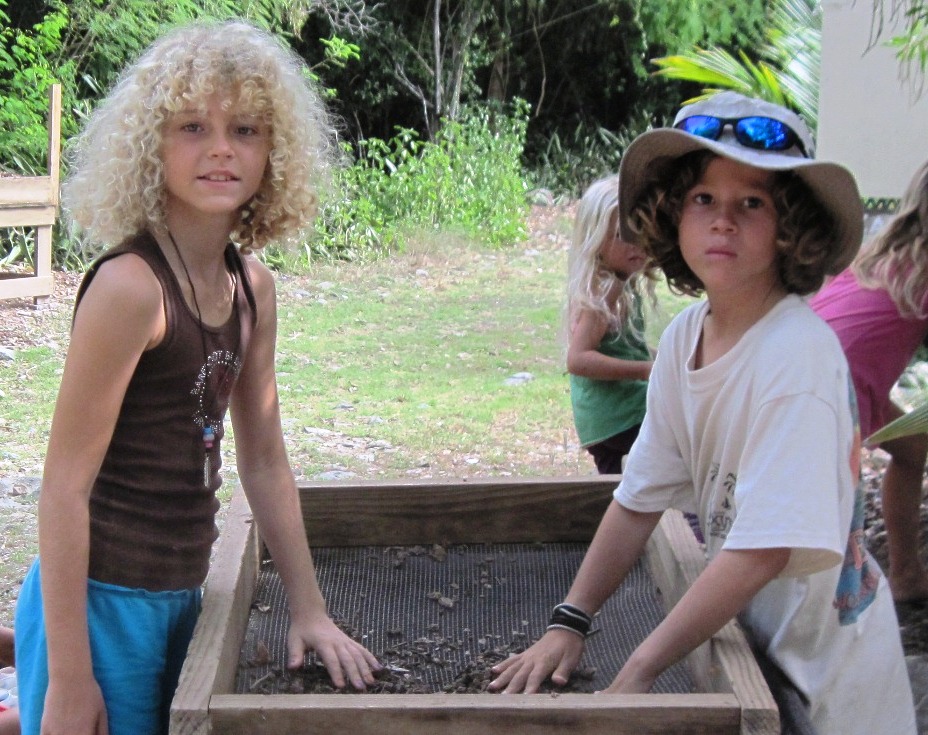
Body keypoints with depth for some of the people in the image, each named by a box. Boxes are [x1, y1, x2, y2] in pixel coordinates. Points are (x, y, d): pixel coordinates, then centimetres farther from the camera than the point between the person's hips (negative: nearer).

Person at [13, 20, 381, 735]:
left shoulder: (252, 286, 4)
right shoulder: (129, 286, -19)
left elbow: (265, 460, 11)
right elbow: (65, 487, -19)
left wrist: (309, 609, 10)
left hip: (182, 594, 7)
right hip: (100, 599, -7)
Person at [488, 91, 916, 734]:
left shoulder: (796, 354, -26)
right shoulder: (685, 337, -3)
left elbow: (764, 548, -28)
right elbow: (641, 498, 3)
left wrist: (638, 673, -24)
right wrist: (569, 623, -2)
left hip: (823, 675, -6)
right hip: (750, 637, 6)